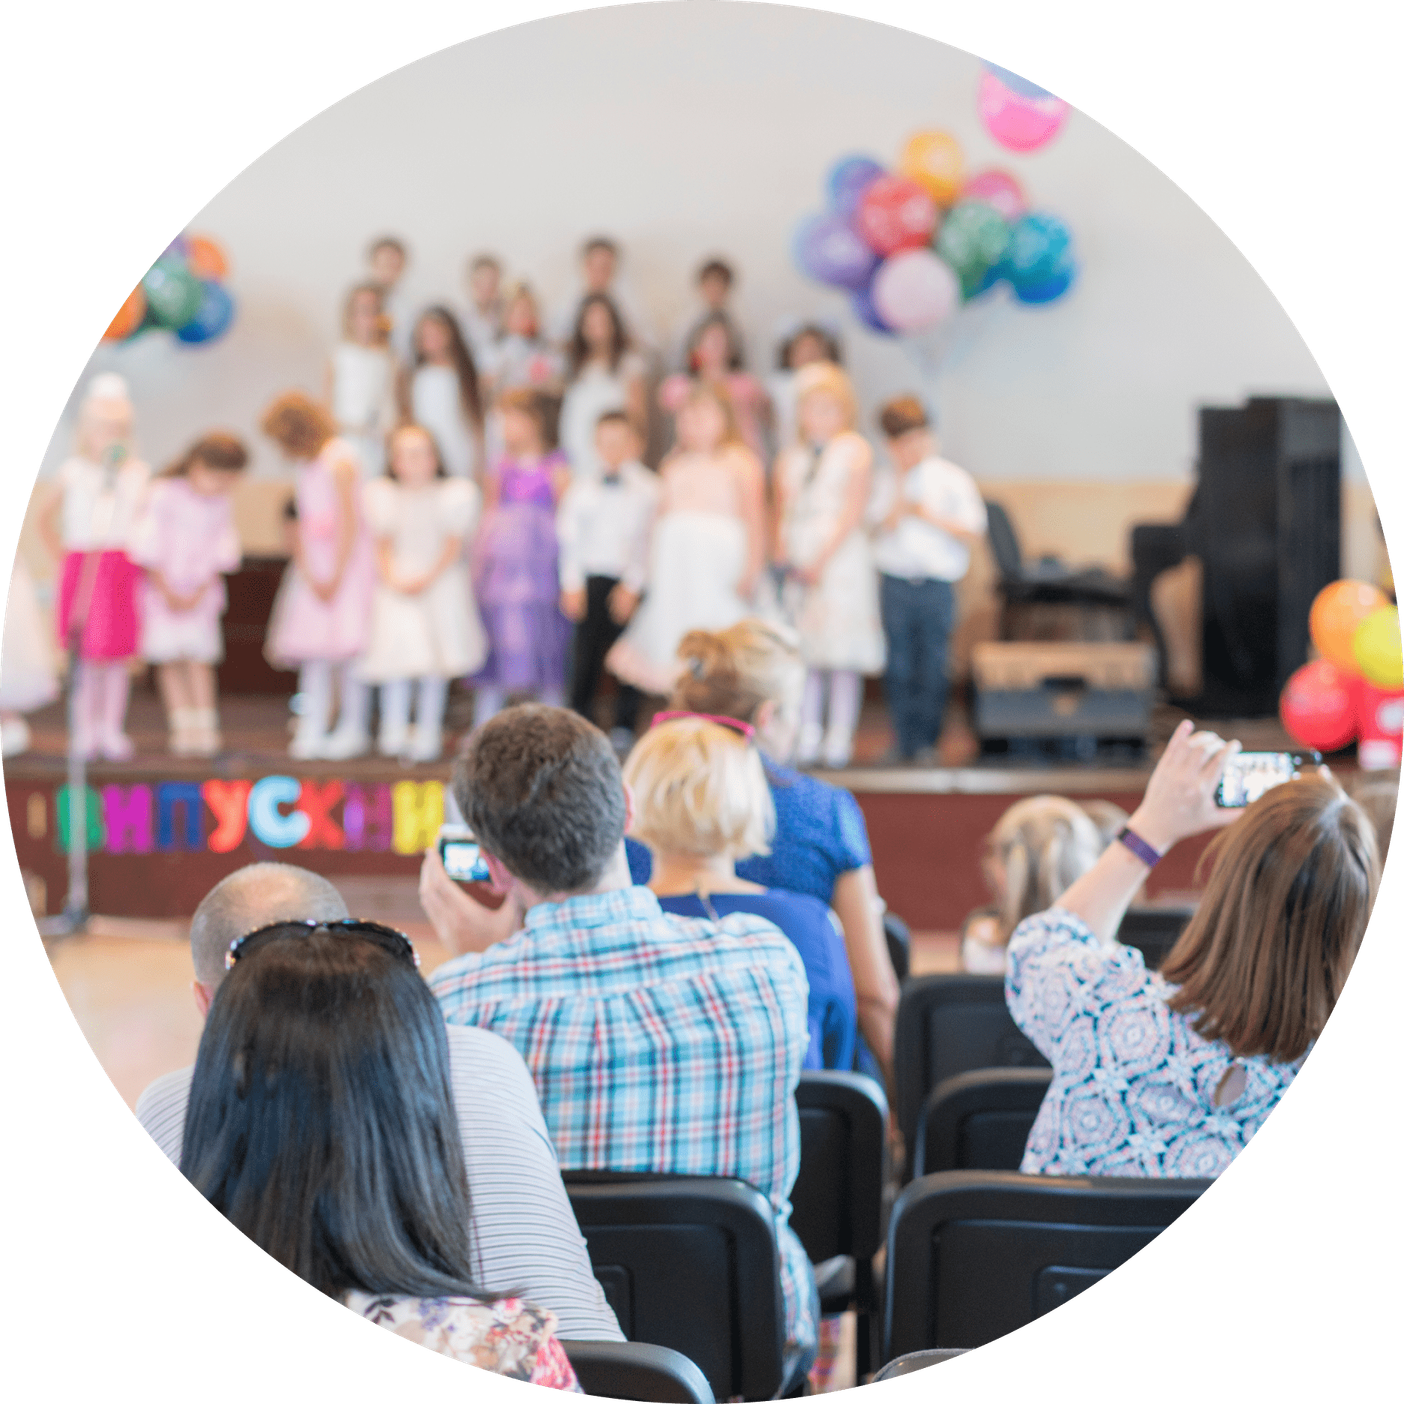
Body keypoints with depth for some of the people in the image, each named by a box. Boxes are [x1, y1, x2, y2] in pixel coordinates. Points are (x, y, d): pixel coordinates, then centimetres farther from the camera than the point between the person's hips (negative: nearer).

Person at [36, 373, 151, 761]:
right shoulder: (74, 473, 5)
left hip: (122, 566, 1)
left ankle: (111, 729, 9)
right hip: (82, 566, -1)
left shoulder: (136, 474, 5)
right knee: (88, 654, -1)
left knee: (117, 653, 2)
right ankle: (87, 729, 8)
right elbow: (46, 520, 14)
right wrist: (64, 554, 7)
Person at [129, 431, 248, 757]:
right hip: (162, 589, -2)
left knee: (199, 657, -8)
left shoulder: (222, 505, 1)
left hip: (200, 593, 2)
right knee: (170, 659, -4)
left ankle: (204, 729, -9)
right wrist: (167, 593, -10)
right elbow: (149, 548, -9)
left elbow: (221, 556, 4)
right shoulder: (165, 495, -10)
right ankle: (182, 727, 0)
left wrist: (200, 594, -5)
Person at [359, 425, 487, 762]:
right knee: (395, 658, -9)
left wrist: (427, 579, -14)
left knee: (435, 664, -5)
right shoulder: (382, 494, 9)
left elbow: (453, 545, -1)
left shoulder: (454, 493, 3)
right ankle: (394, 735, -6)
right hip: (396, 582, 1)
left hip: (441, 580, -1)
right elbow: (383, 545, 6)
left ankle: (428, 735, -1)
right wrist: (393, 580, -12)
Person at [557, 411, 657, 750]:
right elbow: (568, 538, 8)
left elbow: (650, 541, -2)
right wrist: (571, 585, 0)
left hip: (630, 581, -2)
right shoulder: (580, 490, 9)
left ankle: (624, 726, 11)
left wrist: (631, 586, -8)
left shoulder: (649, 490, 1)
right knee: (586, 654, -1)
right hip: (590, 579, 2)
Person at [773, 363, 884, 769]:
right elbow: (782, 512, 15)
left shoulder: (854, 450, 0)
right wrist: (782, 554, -3)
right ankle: (806, 737, 7)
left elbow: (854, 510, -8)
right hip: (798, 563, 4)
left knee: (842, 654, -5)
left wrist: (823, 558, -13)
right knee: (804, 653, 3)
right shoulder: (790, 458, 14)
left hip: (842, 556, -4)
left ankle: (839, 738, -2)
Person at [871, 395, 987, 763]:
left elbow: (972, 533, -2)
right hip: (896, 582, 2)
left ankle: (926, 742, 10)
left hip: (937, 584, -2)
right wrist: (902, 478, -10)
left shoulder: (954, 480, 1)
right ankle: (903, 741, 11)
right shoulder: (889, 482, 7)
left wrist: (930, 516, -10)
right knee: (899, 667, 3)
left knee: (932, 667, 1)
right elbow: (889, 523, -9)